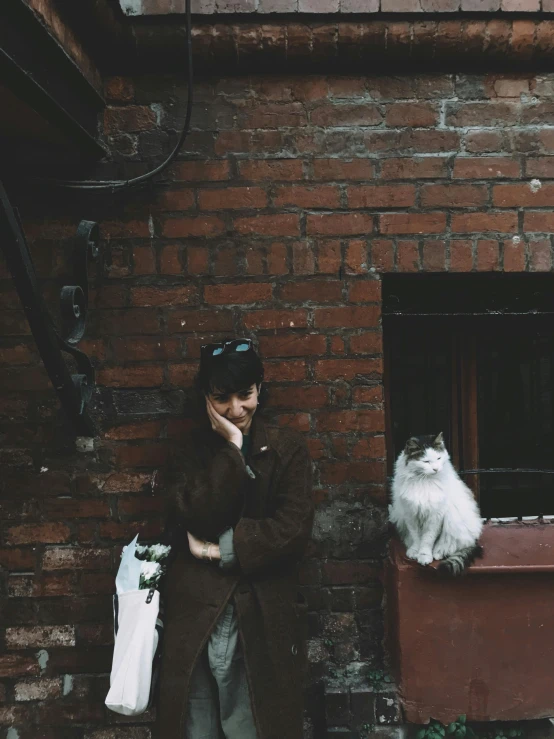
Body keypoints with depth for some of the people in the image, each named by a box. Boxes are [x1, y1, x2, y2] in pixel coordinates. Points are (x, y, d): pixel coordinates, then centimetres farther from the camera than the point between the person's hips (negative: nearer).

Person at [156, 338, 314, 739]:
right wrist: (231, 447, -12)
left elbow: (294, 529, -8)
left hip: (261, 618, -1)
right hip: (195, 617, 1)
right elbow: (195, 517, -11)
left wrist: (222, 548, -10)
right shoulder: (192, 451, 6)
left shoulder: (286, 447, 2)